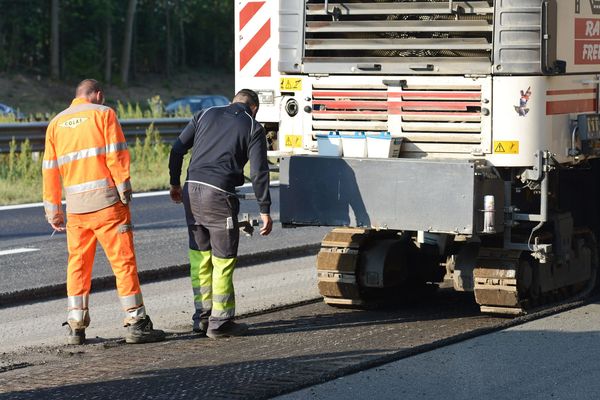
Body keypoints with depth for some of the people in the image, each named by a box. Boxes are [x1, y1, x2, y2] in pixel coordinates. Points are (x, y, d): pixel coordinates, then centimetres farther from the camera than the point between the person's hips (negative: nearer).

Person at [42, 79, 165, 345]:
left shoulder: (56, 123, 15)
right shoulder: (103, 114, 1)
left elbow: (50, 170, 15)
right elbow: (116, 156, -9)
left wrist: (53, 211, 18)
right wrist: (125, 190, -5)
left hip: (75, 206, 5)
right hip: (106, 202, -5)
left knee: (78, 263, 12)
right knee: (123, 261, -1)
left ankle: (76, 326, 10)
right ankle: (136, 323, -2)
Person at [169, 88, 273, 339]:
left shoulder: (206, 115, 18)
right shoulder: (253, 128, 6)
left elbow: (178, 149, 14)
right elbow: (258, 172, -2)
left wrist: (174, 183, 24)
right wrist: (264, 210, 1)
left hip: (192, 189, 5)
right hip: (219, 195, -5)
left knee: (199, 255, 15)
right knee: (223, 259, 3)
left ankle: (202, 317, 20)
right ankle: (220, 323, 6)